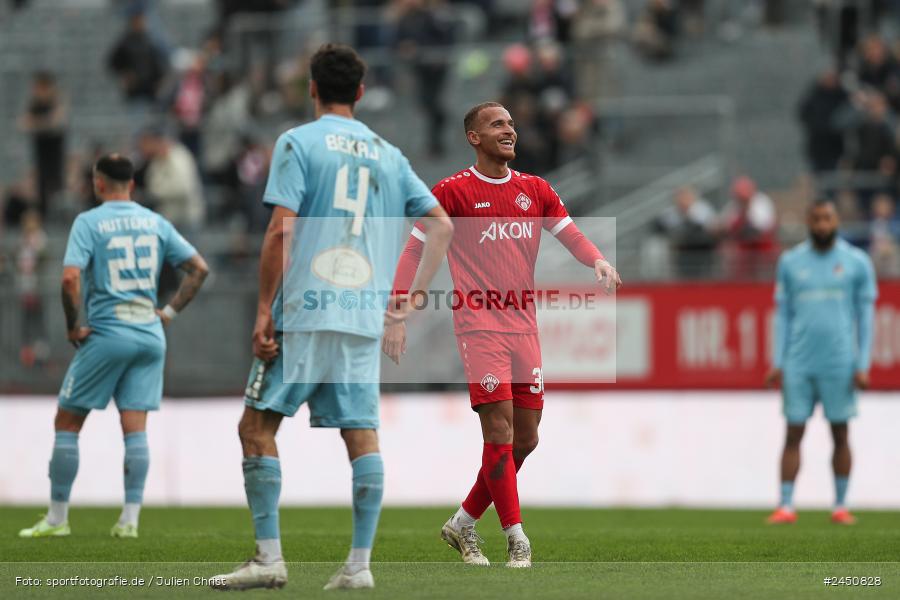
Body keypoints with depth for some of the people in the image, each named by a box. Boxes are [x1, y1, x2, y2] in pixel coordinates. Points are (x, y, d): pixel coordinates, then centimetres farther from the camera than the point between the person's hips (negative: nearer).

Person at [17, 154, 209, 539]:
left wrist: (73, 327, -6)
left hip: (106, 334, -4)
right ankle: (130, 519, -2)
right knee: (135, 427, 3)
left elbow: (70, 279, -18)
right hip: (150, 334, 4)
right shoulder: (155, 223, 8)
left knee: (67, 422, 6)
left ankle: (57, 517, 8)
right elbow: (199, 268, 9)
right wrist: (170, 312, 11)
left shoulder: (89, 222, -6)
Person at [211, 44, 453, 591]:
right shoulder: (388, 155, 13)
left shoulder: (298, 143, -1)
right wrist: (412, 297, 18)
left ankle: (270, 558, -5)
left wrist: (265, 309, -6)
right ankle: (360, 564, 1)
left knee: (257, 427, 2)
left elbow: (281, 230, -10)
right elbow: (443, 226, 12)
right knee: (363, 437, 5)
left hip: (304, 314, -4)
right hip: (365, 320, 4)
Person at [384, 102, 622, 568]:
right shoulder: (452, 192, -1)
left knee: (525, 438, 6)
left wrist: (597, 260, -12)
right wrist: (396, 317, -8)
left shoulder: (535, 190, 13)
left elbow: (570, 234, 11)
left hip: (524, 327, 6)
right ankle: (517, 539, -8)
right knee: (500, 430, -13)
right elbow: (414, 253, 0)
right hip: (479, 327, -6)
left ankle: (463, 524, 21)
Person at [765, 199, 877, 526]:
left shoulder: (857, 263, 4)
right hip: (799, 363, 1)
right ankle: (786, 506, -3)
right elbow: (783, 314, 10)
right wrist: (777, 362, 3)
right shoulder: (790, 262, 8)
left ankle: (841, 506, 9)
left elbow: (865, 315, 4)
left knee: (840, 434, 2)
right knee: (794, 433, -2)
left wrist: (863, 366, -2)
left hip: (839, 363, -1)